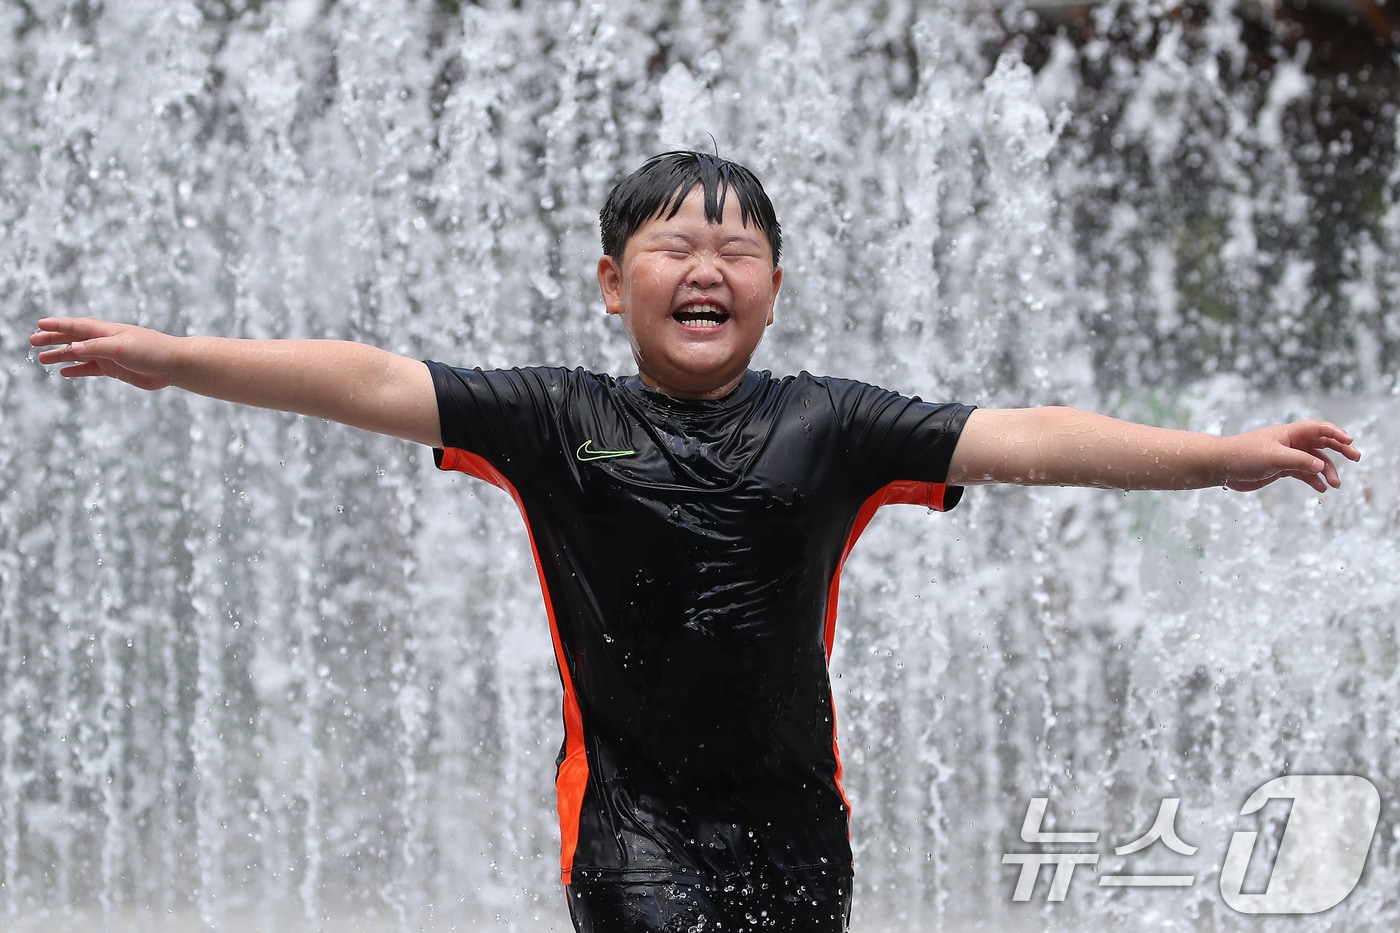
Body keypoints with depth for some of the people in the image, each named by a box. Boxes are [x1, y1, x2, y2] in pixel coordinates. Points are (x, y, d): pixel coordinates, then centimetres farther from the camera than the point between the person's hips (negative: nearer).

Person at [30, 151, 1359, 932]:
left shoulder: (829, 426, 2)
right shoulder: (558, 422, 0)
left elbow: (1021, 439, -3)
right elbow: (375, 385, -6)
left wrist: (1223, 456, -10)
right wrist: (174, 359, -14)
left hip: (791, 812, 3)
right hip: (634, 812, -2)